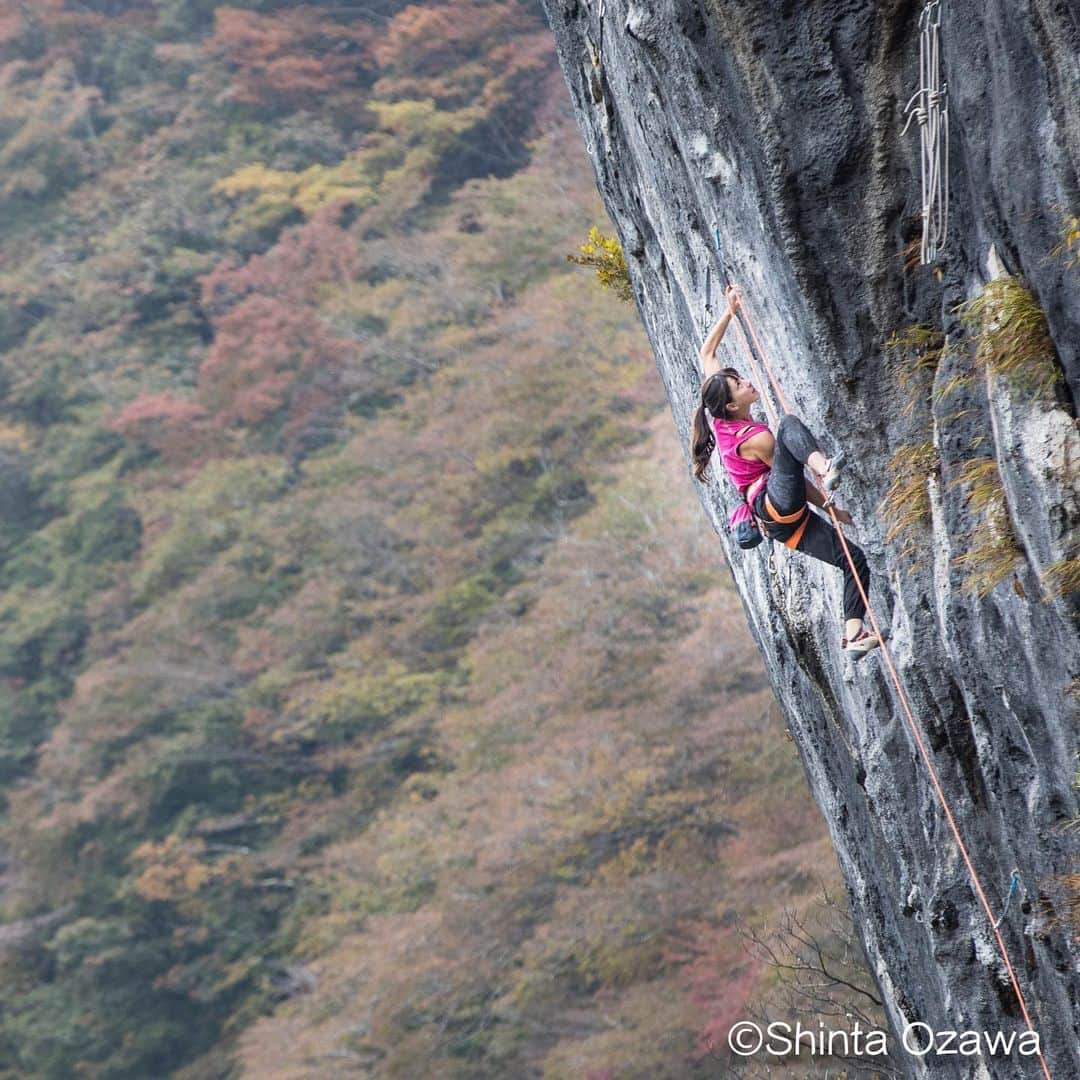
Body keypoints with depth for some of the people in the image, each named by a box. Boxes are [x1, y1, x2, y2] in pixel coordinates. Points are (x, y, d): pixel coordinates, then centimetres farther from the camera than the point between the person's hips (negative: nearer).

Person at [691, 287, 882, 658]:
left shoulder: (717, 417, 6)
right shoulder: (756, 439, -14)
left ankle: (853, 633, -7)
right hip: (779, 504, -9)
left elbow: (707, 354, 17)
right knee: (789, 425, -27)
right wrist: (831, 508, 7)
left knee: (854, 559, 5)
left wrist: (729, 311, 16)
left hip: (781, 523, 9)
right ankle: (826, 470, -55)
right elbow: (795, 478, -5)